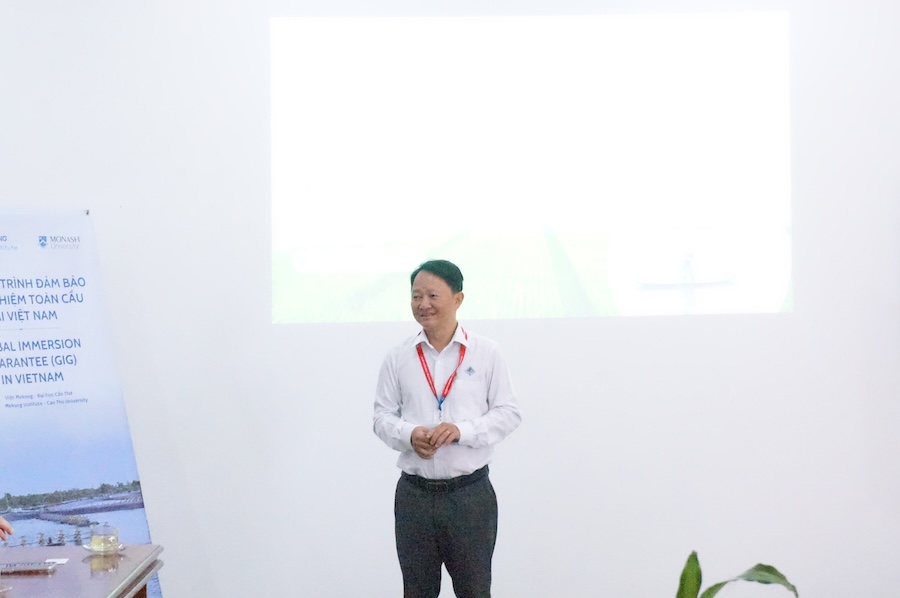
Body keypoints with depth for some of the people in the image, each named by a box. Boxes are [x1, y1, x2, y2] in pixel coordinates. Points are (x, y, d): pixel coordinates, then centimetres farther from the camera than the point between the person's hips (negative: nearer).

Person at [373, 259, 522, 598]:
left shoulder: (486, 353, -2)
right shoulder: (397, 358, 2)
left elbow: (508, 413, -2)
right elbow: (382, 417, 6)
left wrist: (462, 430, -18)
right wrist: (409, 434, -15)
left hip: (471, 494, -2)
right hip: (414, 494, 2)